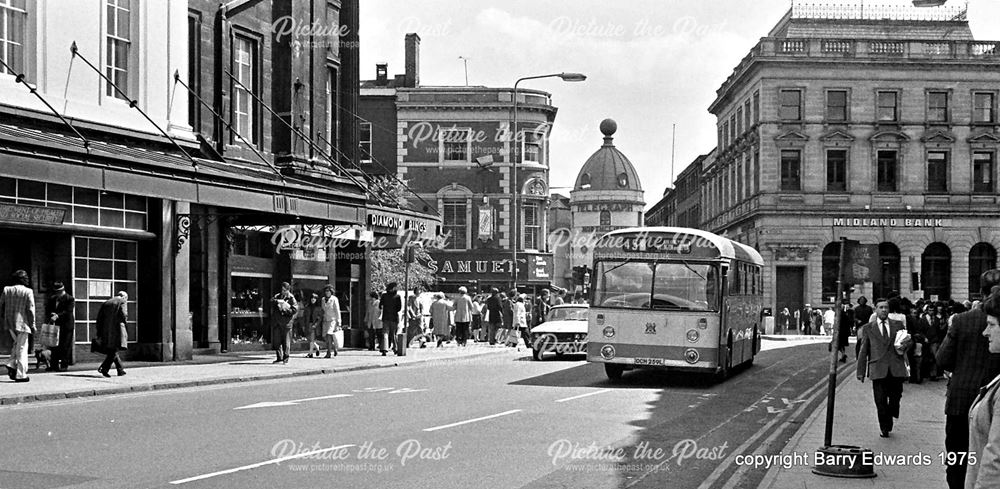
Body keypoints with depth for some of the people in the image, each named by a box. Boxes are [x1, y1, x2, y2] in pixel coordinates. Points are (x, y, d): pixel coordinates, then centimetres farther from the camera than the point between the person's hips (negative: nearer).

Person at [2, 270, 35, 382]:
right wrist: (32, 325, -3)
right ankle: (20, 375, 1)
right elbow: (30, 310, -9)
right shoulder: (27, 292, -8)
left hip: (9, 323, 5)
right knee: (22, 348, 1)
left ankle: (12, 365, 10)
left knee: (17, 343, 25)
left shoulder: (6, 290, 5)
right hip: (22, 323, -5)